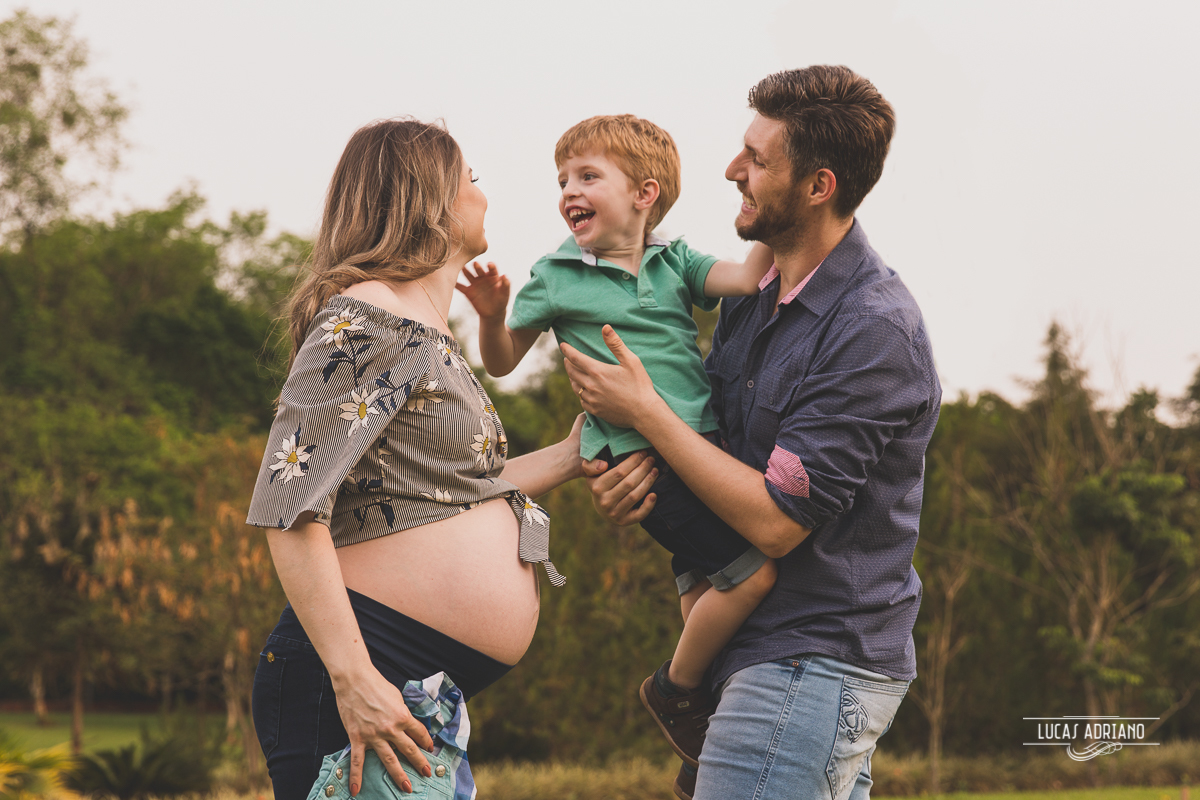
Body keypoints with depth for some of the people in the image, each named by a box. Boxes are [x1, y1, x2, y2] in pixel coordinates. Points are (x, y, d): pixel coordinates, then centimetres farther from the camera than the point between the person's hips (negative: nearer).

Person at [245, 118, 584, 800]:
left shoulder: (430, 336, 21)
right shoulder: (365, 319, -9)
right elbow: (291, 509, -17)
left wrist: (571, 457, 33)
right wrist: (352, 678, -23)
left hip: (435, 694, 10)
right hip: (369, 680, -10)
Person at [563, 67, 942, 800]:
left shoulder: (875, 332, -19)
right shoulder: (752, 302, 9)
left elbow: (775, 519, -21)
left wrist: (643, 410, -13)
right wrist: (633, 470, -4)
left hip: (817, 663, -9)